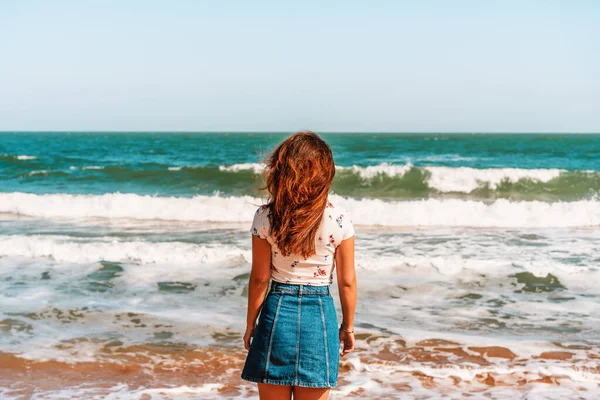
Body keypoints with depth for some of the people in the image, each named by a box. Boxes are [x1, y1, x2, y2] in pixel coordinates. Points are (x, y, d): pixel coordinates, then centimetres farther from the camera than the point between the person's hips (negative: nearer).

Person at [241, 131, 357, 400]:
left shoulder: (266, 217, -7)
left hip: (277, 310, 0)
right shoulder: (339, 219, -7)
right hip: (319, 315, 0)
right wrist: (348, 326, 13)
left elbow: (259, 278, -2)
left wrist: (250, 324, 11)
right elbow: (347, 281, -1)